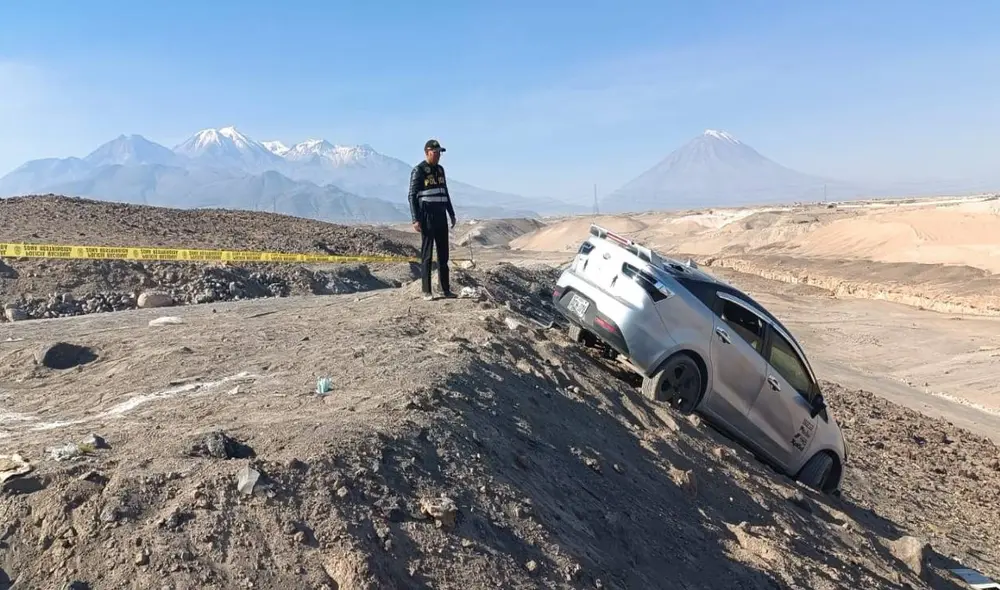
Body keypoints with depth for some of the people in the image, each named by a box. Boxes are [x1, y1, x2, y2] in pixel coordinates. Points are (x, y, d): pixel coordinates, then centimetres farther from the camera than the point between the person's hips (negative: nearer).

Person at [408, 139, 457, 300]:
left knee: (443, 253, 7)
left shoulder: (440, 169, 15)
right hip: (426, 216, -7)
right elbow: (412, 196, -10)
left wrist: (452, 214, 18)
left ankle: (446, 289, 13)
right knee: (427, 254, -4)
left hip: (441, 216, 7)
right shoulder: (418, 170, -7)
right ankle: (427, 291, 0)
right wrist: (415, 220, -18)